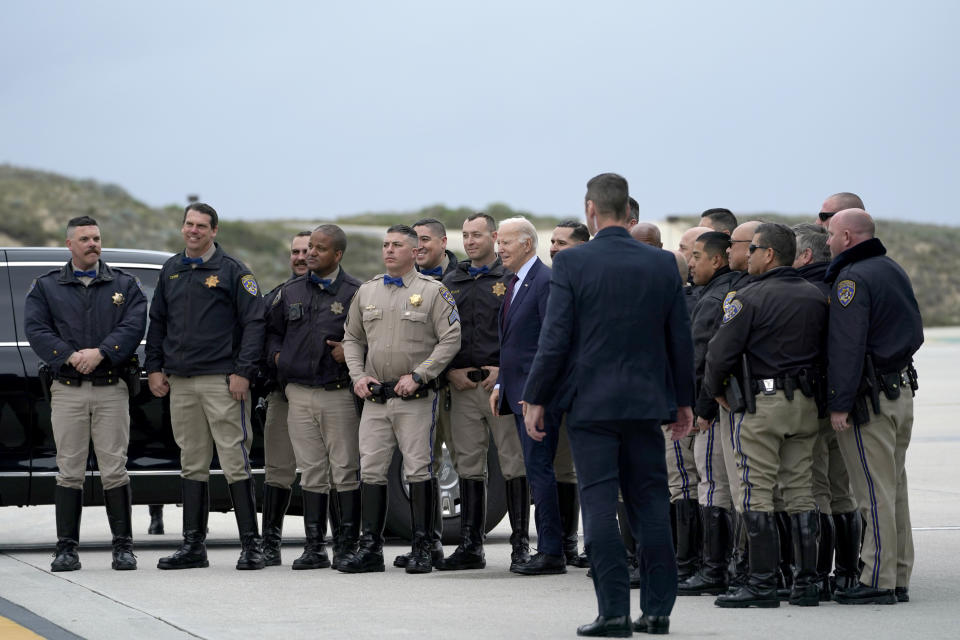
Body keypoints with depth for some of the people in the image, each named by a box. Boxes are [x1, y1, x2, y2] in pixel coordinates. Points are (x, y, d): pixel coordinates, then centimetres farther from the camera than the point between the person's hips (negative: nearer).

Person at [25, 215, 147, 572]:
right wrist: (70, 356, -15)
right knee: (69, 471, 0)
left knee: (114, 469, -3)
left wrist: (100, 352, -17)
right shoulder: (46, 287, 11)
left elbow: (133, 326, -2)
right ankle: (67, 548, 3)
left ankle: (123, 546, 2)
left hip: (112, 390, 0)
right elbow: (35, 329, -1)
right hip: (67, 391, 0)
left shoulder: (125, 285, 12)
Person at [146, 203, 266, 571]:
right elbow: (157, 322, 22)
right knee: (192, 464, 9)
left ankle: (251, 544, -5)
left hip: (222, 381, -6)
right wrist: (154, 368, 12)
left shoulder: (232, 271, -2)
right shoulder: (171, 271, 15)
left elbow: (253, 323, -6)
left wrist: (243, 372, -13)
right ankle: (193, 545, 13)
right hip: (180, 382, 6)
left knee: (235, 461, -7)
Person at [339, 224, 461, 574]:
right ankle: (369, 548, 6)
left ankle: (423, 548, 1)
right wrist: (358, 375, 3)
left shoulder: (433, 292, -1)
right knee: (371, 470, 2)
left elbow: (451, 339, -7)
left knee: (419, 471, -5)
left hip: (415, 398, -4)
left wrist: (417, 376, -13)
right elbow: (352, 338, 20)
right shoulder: (366, 291, 14)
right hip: (375, 397, 4)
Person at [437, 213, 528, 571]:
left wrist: (505, 370, -11)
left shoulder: (511, 279, 1)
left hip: (503, 382, -4)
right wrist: (451, 371, 2)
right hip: (463, 386, 4)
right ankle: (470, 547, 9)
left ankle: (520, 541, 1)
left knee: (514, 463, -4)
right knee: (468, 466, 5)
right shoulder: (451, 282, 15)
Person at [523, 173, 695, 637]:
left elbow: (555, 338, -9)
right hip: (647, 401, 4)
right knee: (650, 502, 9)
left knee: (599, 503, -1)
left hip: (590, 402, -3)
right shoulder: (663, 264, 3)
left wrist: (536, 399, -1)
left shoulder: (572, 263, -8)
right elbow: (681, 340, 8)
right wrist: (683, 401, 17)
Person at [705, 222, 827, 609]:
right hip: (806, 403, 6)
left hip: (762, 403, -6)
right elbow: (827, 349, 14)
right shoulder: (816, 298, 9)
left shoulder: (750, 298, -10)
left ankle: (762, 584, -6)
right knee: (801, 493, 9)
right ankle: (806, 583, 8)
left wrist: (715, 391, 6)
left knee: (757, 495, -3)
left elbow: (720, 352, -10)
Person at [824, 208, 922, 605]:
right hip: (902, 388, 9)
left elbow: (847, 345, -19)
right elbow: (914, 333, 23)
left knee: (875, 493, -7)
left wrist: (839, 404, -18)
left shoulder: (852, 279, -14)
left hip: (870, 397, -9)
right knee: (894, 488, 12)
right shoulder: (894, 271, 16)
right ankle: (898, 579, 15)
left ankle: (877, 582, -6)